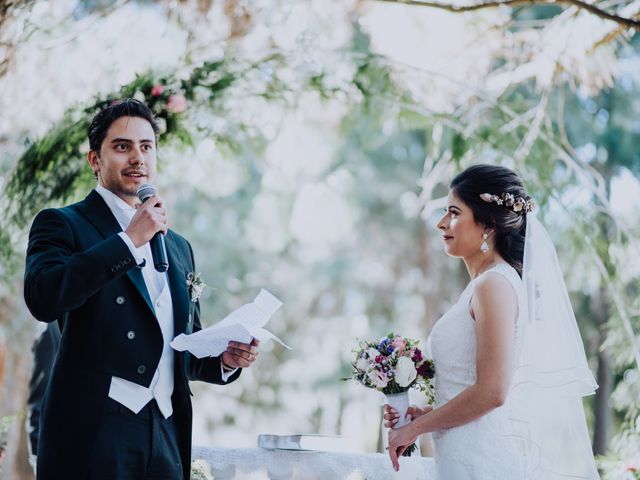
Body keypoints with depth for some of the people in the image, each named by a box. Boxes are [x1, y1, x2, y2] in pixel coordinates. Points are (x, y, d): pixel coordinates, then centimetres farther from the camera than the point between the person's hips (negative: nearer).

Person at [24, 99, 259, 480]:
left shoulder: (179, 246, 20)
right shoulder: (62, 224, 2)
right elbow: (43, 298, -17)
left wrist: (223, 359, 4)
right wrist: (129, 240, -13)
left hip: (166, 434, 5)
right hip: (92, 431, -5)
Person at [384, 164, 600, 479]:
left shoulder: (494, 285, -14)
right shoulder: (483, 285, 14)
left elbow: (492, 391, -20)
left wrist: (415, 427, -11)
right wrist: (425, 415, 10)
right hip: (467, 452, 9)